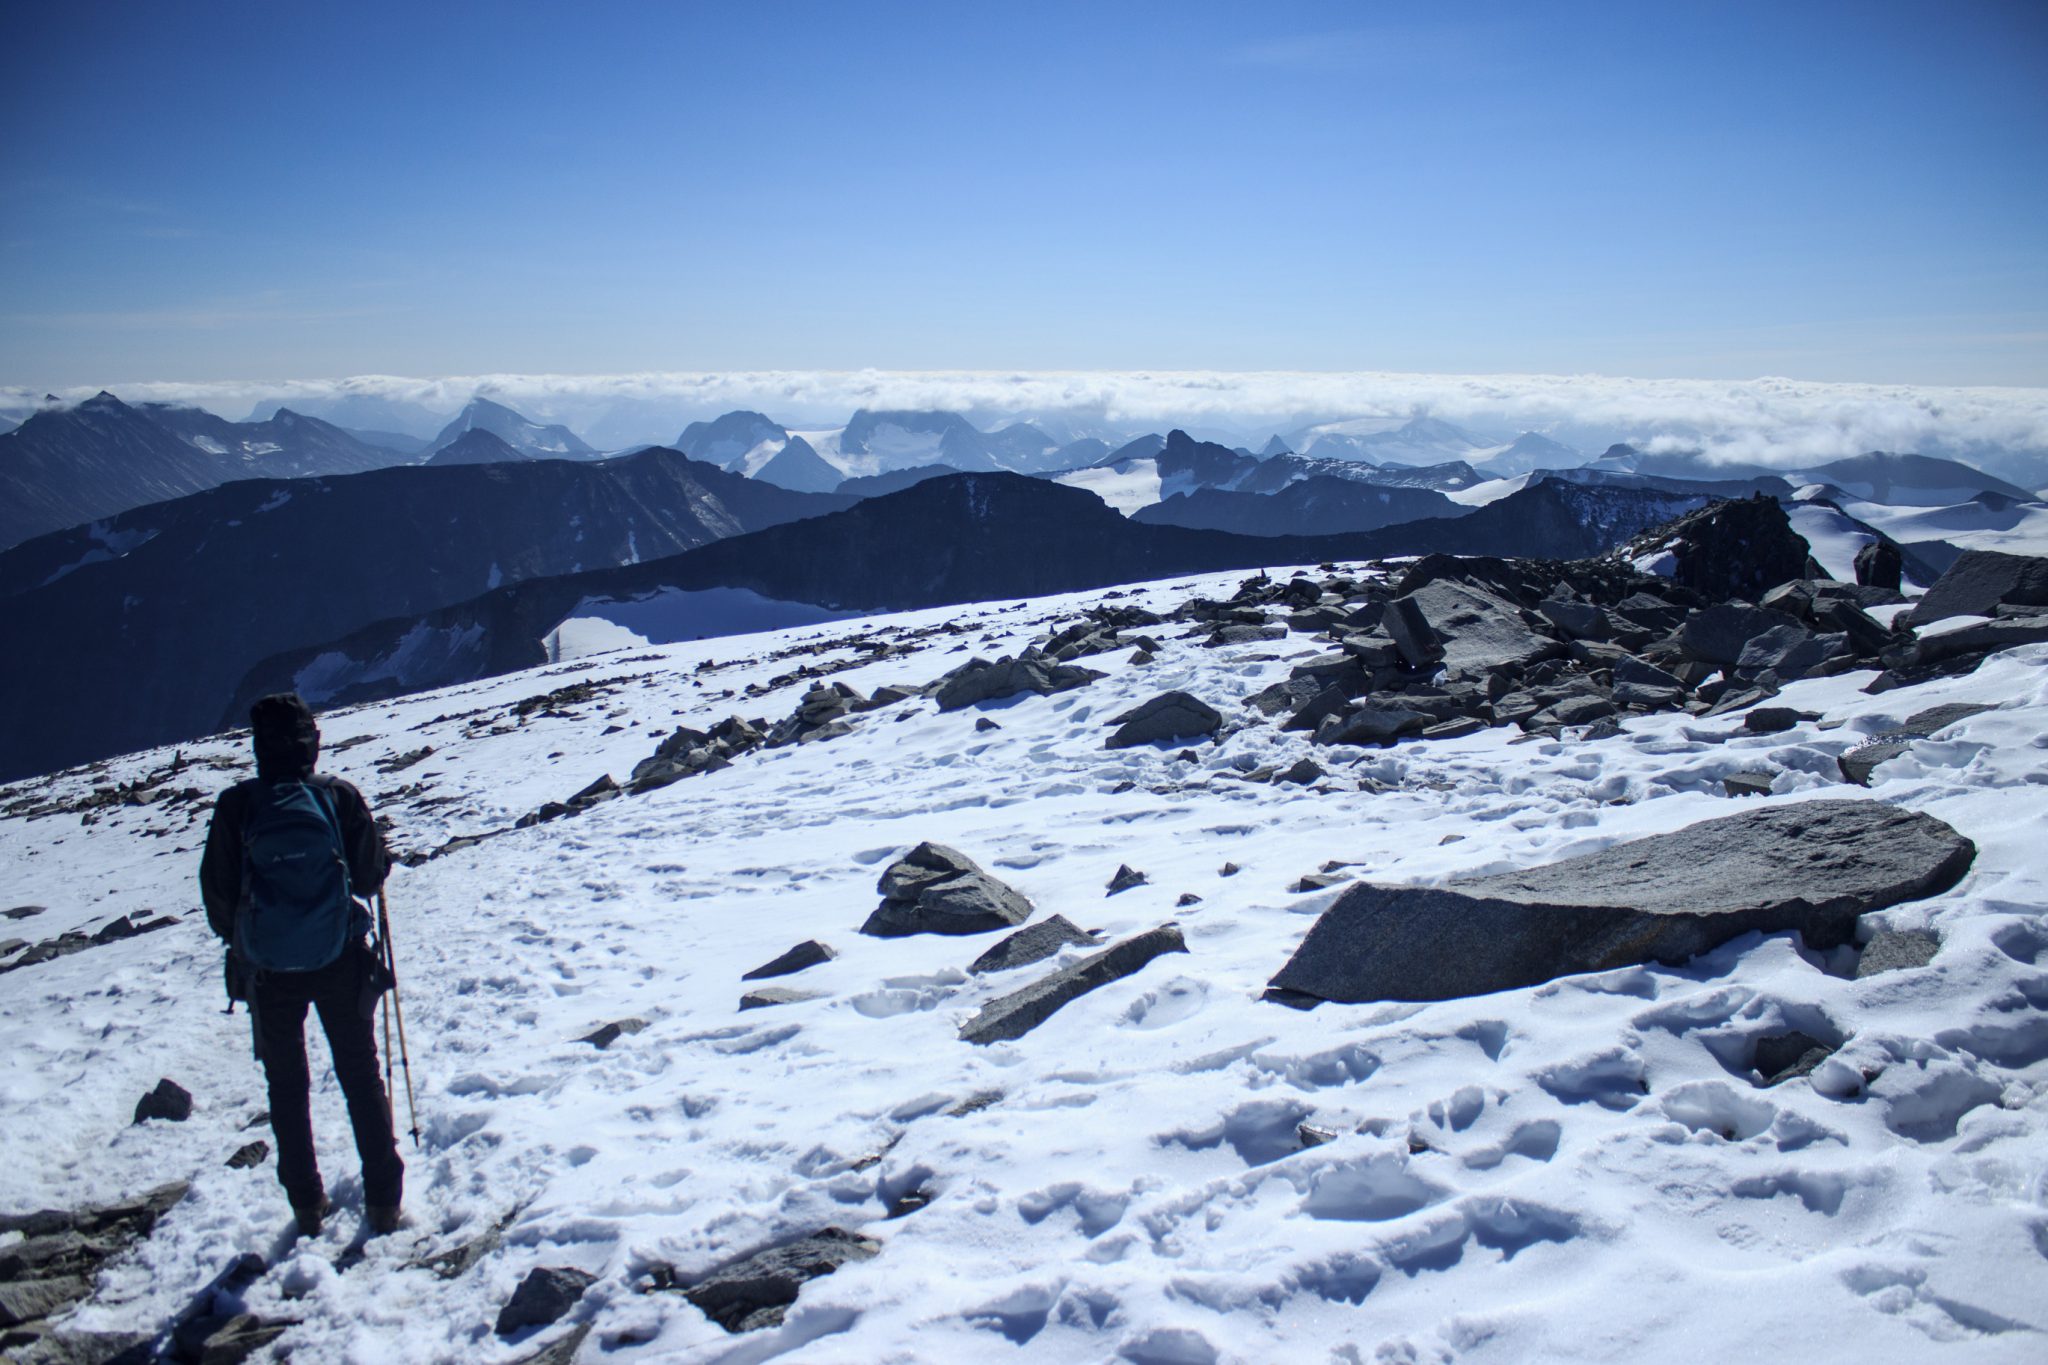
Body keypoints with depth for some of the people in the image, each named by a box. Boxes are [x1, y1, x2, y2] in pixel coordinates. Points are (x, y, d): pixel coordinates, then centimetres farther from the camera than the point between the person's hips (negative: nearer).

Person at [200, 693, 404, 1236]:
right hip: (340, 962, 0)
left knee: (287, 1087, 17)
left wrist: (240, 942, 15)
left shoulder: (236, 805, -9)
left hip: (268, 969, 0)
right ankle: (382, 1200, 14)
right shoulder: (341, 797, -10)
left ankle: (307, 1206, 22)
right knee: (361, 1077, 13)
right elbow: (370, 876, -6)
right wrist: (381, 855, 17)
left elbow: (217, 892, -3)